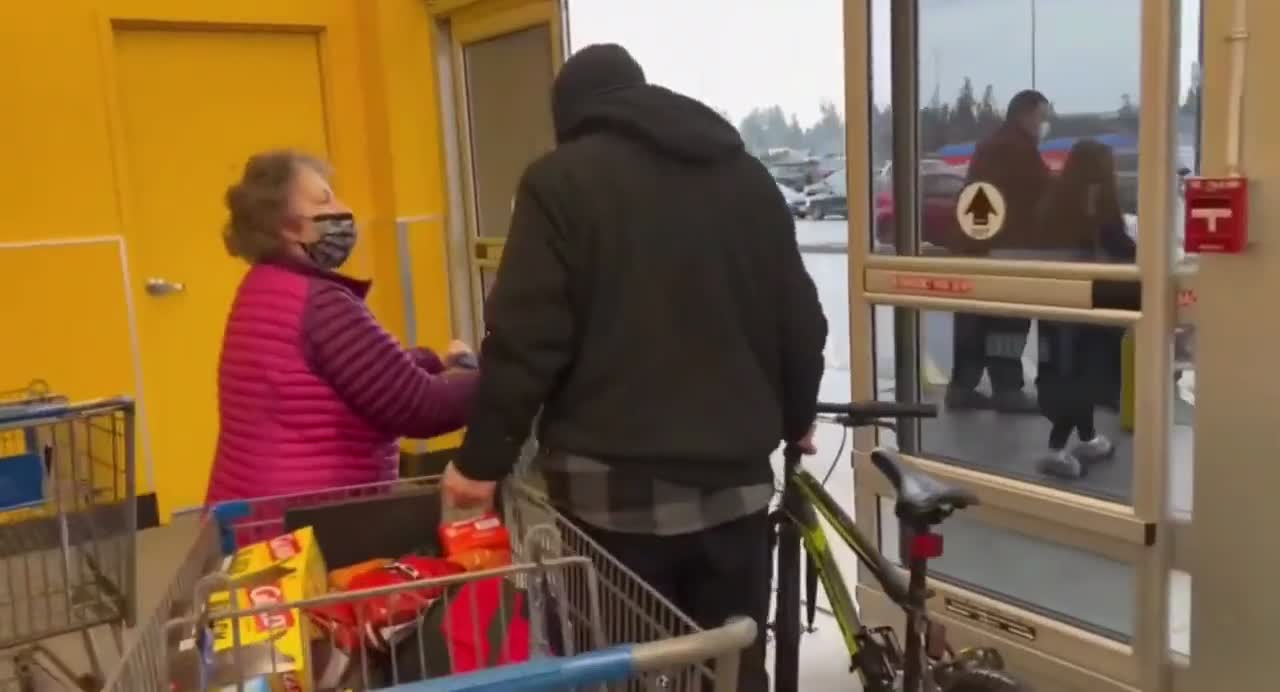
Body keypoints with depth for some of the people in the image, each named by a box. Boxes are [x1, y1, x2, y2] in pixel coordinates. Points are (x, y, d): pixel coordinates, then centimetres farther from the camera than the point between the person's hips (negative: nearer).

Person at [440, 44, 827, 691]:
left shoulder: (562, 179, -3)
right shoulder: (747, 176, 13)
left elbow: (525, 337, -11)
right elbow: (801, 321, 14)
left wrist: (482, 459, -2)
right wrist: (795, 419, 28)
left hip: (615, 485, -4)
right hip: (736, 477, 5)